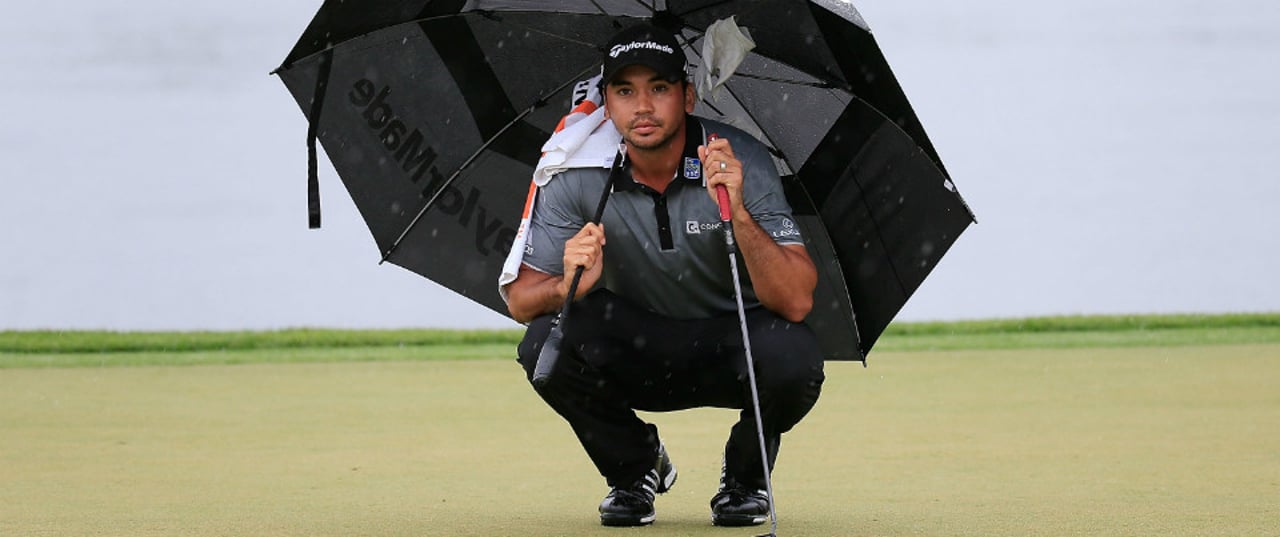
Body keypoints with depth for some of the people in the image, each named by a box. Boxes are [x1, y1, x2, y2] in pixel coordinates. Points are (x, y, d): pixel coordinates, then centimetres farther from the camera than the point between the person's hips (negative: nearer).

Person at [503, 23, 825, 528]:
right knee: (545, 345, -28)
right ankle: (634, 468, 4)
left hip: (729, 347, -2)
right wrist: (568, 287, -36)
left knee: (791, 356, -34)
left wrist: (737, 212, -42)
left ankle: (746, 475, 2)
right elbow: (519, 299, -13)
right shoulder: (577, 178, -14)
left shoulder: (741, 161, -20)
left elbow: (796, 301, -28)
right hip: (635, 354, 2)